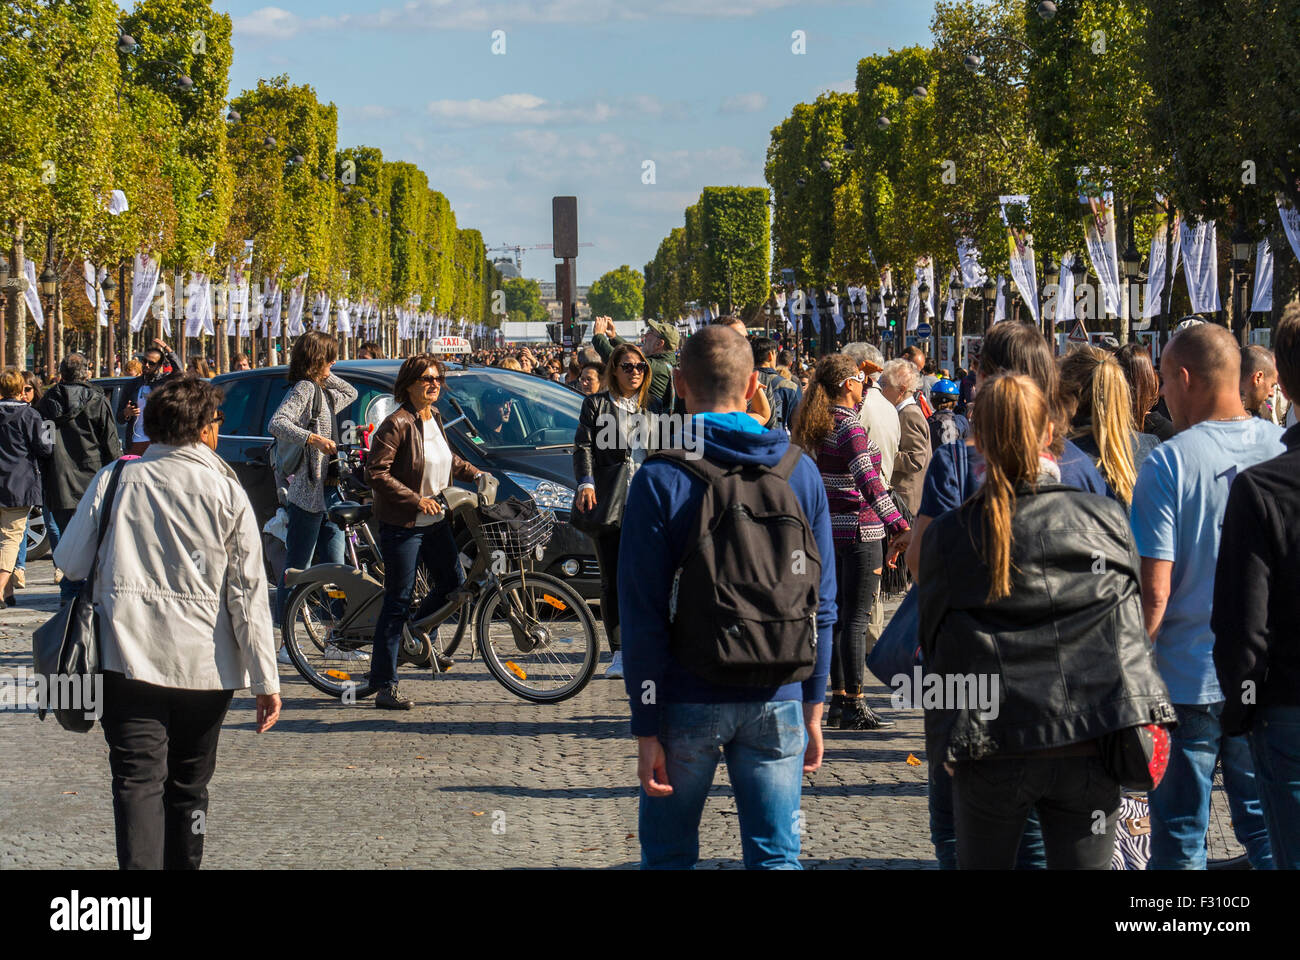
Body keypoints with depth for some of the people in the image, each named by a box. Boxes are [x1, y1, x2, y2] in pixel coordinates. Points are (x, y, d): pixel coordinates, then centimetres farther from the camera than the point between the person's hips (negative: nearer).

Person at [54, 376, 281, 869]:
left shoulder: (115, 480, 0)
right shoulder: (226, 491, -3)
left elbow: (69, 561, 7)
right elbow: (249, 593, -4)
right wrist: (266, 680, -1)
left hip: (128, 661, 0)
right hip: (205, 665, 0)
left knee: (137, 783, -4)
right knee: (188, 789, 16)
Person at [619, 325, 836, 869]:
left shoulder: (661, 479, -9)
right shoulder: (801, 472, 1)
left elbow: (643, 616, -10)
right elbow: (821, 605, 5)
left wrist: (646, 727, -6)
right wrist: (812, 709, 12)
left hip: (688, 701, -2)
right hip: (777, 701, 2)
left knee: (668, 855, 11)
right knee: (777, 857, 8)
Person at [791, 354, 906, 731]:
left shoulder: (820, 425, 8)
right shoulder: (850, 427, -17)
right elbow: (868, 481, -25)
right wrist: (898, 524, -27)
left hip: (830, 527, 9)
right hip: (859, 530, -9)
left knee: (838, 614, 13)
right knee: (856, 618, -5)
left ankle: (839, 699, 16)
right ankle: (855, 705, -2)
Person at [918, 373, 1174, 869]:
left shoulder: (947, 535, -4)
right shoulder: (1106, 520, 0)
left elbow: (933, 643, 3)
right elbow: (1132, 623, 8)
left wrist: (948, 741, 14)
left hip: (991, 752, -1)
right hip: (1090, 747, 1)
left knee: (982, 863, 16)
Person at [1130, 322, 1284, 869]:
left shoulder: (1168, 464, -13)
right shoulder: (1285, 450, -1)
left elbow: (1154, 592, -15)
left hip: (1188, 678, -4)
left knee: (1179, 843, 8)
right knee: (1268, 826, 13)